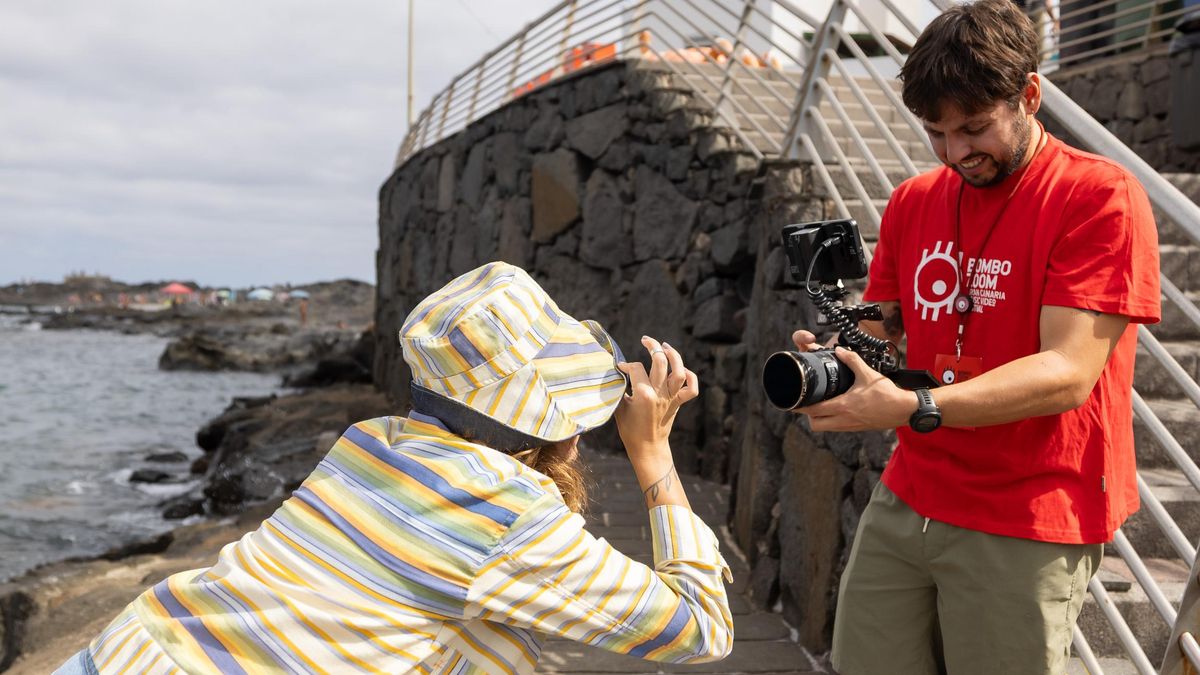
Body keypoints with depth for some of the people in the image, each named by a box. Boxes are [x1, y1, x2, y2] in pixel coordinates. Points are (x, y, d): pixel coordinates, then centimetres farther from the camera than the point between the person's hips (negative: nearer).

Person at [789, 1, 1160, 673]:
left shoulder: (1102, 196, -11)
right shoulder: (914, 201, 9)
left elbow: (1068, 374, -19)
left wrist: (914, 408, -29)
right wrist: (834, 354, -10)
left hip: (1025, 531, -5)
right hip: (905, 506, 5)